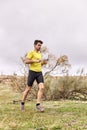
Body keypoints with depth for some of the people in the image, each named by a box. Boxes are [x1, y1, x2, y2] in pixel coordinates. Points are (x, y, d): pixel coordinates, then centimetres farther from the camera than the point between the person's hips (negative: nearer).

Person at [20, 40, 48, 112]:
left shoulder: (40, 54, 18)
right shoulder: (31, 52, -5)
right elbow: (26, 61, -15)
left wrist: (43, 62, 7)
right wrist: (36, 61, -21)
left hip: (39, 73, 6)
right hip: (32, 72, -6)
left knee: (42, 88, -15)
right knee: (28, 89, 4)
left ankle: (38, 104, -13)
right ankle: (22, 103, 23)